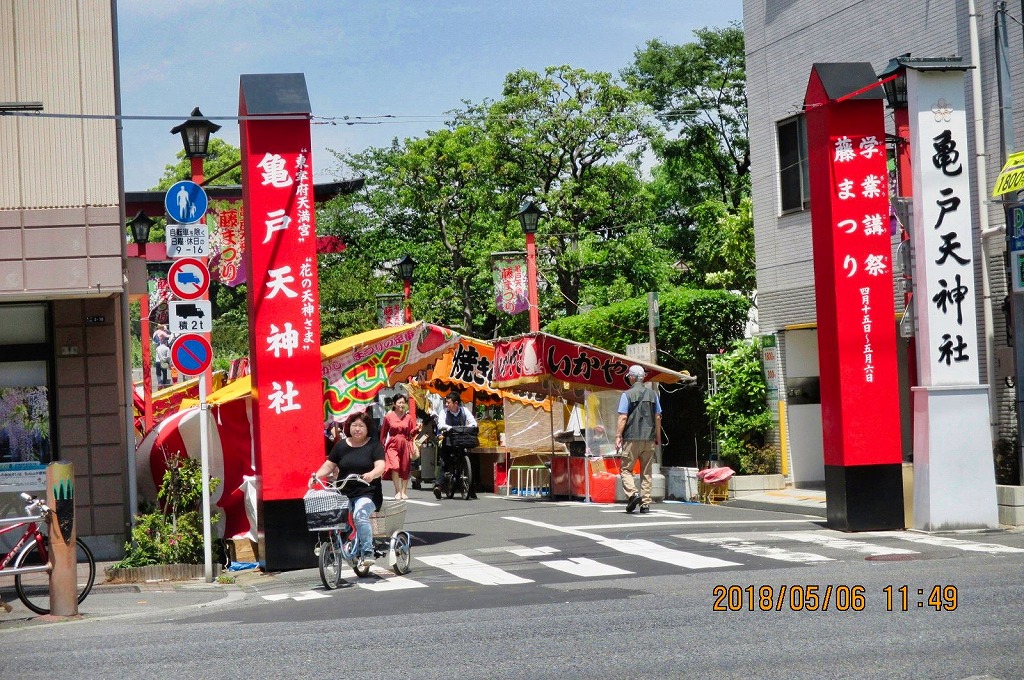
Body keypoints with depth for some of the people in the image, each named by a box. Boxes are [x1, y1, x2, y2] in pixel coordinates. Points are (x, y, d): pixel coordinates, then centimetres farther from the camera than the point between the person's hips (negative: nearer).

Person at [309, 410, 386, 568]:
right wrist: (316, 476, -7)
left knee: (360, 515, -31)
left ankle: (367, 553, -27)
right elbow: (329, 465, 11)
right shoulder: (341, 445, 13)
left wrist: (372, 474, -31)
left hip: (367, 493, -4)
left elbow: (380, 466, -9)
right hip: (343, 493, 4)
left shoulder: (374, 444, 3)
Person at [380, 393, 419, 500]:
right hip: (392, 445, -2)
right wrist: (382, 445, 3)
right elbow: (383, 433, 7)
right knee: (394, 466, -20)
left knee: (405, 469, 5)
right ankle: (397, 491, -8)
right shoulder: (388, 417, 2)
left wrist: (416, 429, -9)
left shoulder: (408, 417, 6)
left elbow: (411, 433, 10)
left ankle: (403, 492, 20)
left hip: (405, 445, 2)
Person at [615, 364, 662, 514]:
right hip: (649, 439, 4)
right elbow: (658, 417, 11)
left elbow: (623, 417, -10)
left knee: (626, 469, 3)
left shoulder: (627, 394, -5)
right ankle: (645, 503, 6)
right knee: (647, 472, 8)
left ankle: (633, 493, -18)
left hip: (632, 438, -4)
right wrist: (658, 437, 18)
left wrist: (618, 436, -7)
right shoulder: (653, 394, 9)